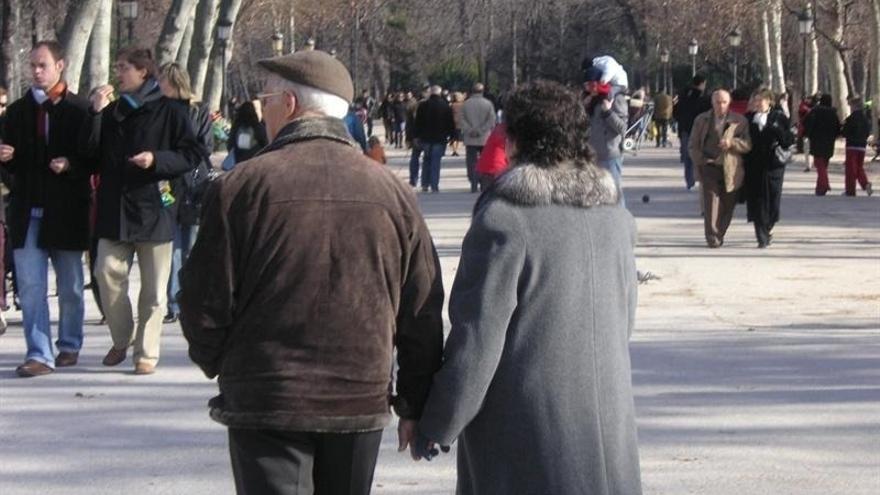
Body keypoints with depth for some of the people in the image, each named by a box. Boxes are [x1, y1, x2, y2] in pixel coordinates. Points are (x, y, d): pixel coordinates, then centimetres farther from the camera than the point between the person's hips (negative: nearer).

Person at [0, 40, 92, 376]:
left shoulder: (79, 110, -2)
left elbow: (93, 158, -1)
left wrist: (70, 165, -20)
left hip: (66, 210, -2)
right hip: (28, 210, 2)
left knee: (69, 286, 12)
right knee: (30, 286, -5)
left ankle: (69, 345, 28)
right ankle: (39, 354, -5)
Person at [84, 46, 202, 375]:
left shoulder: (169, 111, -1)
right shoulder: (111, 112, 14)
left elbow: (194, 155, -3)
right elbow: (92, 154, 7)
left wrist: (157, 160, -16)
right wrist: (95, 114, -2)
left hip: (154, 209, -4)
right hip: (114, 209, 4)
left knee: (153, 287, 1)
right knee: (108, 273, -3)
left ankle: (146, 352, 9)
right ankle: (121, 339, 16)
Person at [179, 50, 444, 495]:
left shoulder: (242, 186, -8)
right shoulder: (391, 191, 3)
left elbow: (205, 303, -6)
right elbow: (422, 313, 5)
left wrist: (219, 364, 14)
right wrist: (415, 407, 13)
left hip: (265, 405, -4)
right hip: (362, 402, 4)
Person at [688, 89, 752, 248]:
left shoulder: (739, 121, 6)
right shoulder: (701, 120, 10)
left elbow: (748, 145, -1)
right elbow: (692, 145, 13)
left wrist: (732, 143, -19)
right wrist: (701, 161, -3)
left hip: (730, 170, 1)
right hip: (709, 168, -1)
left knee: (727, 205, 5)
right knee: (711, 203, -13)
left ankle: (719, 234, 22)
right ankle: (712, 237, -13)